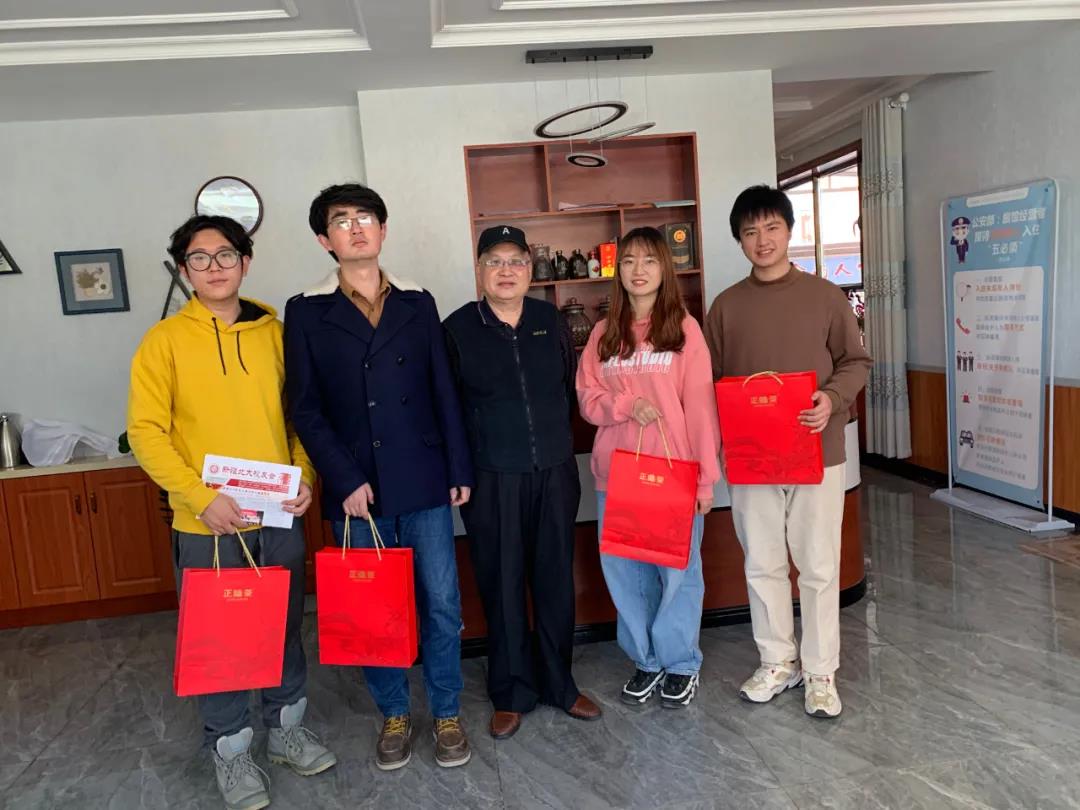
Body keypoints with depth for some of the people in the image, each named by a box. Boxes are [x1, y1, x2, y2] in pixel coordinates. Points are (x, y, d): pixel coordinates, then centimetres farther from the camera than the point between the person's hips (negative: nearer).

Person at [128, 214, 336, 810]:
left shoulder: (273, 331, 4)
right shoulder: (165, 340, -4)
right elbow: (145, 431, -8)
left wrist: (306, 474, -4)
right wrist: (201, 497, -17)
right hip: (206, 523, -2)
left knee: (286, 627, 16)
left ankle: (286, 728, 37)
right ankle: (231, 751, 30)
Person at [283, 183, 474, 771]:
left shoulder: (417, 303, 8)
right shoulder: (306, 312, 3)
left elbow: (443, 391, 7)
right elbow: (305, 409, -1)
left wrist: (459, 469, 4)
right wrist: (346, 480, -9)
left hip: (423, 482, 1)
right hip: (354, 489, -1)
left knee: (442, 603, 6)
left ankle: (446, 713, 25)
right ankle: (394, 714, 31)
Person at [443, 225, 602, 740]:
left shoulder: (551, 320, 6)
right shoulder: (457, 328, -2)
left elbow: (570, 388, 13)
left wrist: (561, 445, 10)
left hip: (554, 472, 3)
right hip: (492, 480, -2)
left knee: (556, 580, 10)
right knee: (502, 584, 7)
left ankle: (559, 683, 29)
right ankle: (511, 693, 24)